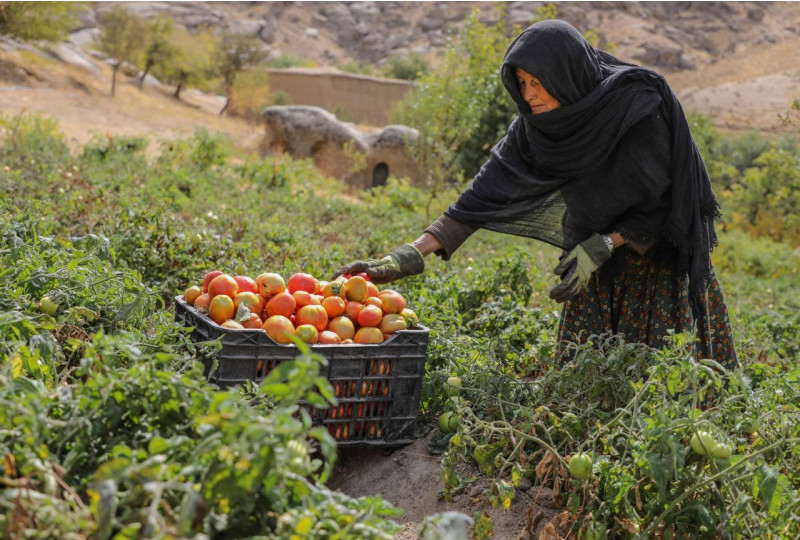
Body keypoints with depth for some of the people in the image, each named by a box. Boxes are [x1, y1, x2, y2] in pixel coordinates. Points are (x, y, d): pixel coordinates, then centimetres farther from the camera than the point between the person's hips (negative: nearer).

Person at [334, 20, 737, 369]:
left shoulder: (640, 104, -25)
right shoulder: (539, 123, -12)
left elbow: (663, 200, -18)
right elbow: (488, 189, -16)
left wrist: (601, 247, -26)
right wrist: (412, 254, -24)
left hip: (661, 254, -4)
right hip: (598, 260, 4)